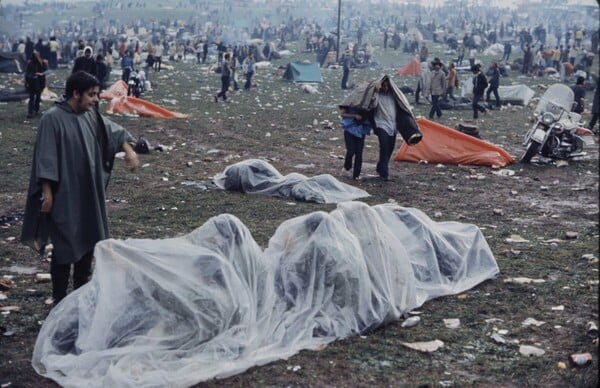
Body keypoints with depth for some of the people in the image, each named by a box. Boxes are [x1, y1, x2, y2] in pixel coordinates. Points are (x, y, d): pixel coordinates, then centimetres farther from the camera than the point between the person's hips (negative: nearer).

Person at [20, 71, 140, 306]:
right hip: (65, 196, -7)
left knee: (88, 241, 14)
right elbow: (46, 158, -16)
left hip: (90, 193, 8)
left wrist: (128, 149, 0)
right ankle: (60, 300, 8)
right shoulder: (53, 118, -15)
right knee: (66, 246, -3)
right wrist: (47, 192, -17)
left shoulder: (91, 115, 5)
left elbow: (112, 130, 19)